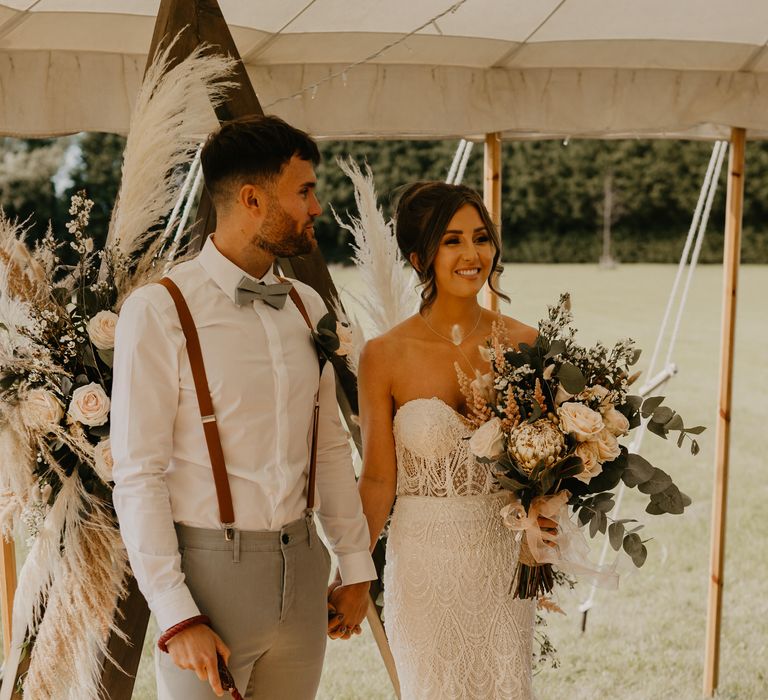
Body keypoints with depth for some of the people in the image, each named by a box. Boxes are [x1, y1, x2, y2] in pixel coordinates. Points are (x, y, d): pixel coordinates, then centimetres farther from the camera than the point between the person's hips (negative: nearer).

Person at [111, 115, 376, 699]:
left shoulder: (308, 307, 7)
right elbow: (137, 474, -12)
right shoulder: (159, 311, -11)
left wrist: (356, 566, 12)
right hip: (208, 567, -5)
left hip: (301, 567, 5)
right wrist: (177, 616, -15)